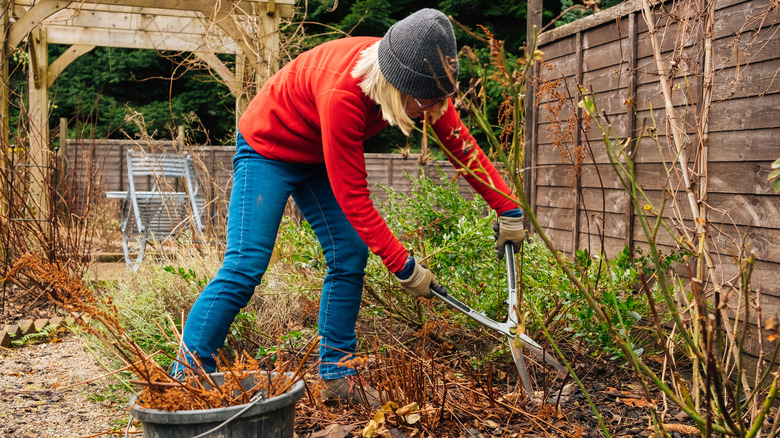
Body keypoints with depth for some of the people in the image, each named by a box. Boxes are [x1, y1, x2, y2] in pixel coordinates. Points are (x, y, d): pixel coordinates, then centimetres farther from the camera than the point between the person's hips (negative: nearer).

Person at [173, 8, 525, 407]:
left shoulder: (419, 80, -19)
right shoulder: (342, 94, -40)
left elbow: (461, 143, -7)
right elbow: (352, 196, -33)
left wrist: (509, 211, -8)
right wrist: (403, 266, -28)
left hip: (317, 157, 7)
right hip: (267, 147, -7)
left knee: (350, 256, -1)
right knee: (245, 266, -15)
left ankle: (336, 374, 8)